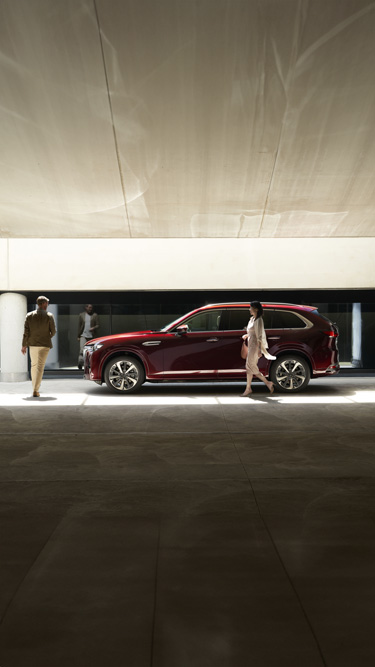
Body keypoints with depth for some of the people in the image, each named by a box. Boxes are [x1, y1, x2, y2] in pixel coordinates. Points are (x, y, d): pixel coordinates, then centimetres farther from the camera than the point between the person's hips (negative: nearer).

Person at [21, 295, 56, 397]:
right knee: (40, 366, -2)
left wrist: (24, 345, 5)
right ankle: (35, 390, -9)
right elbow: (53, 331, -4)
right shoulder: (49, 316, -7)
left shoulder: (29, 315, 0)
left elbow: (26, 332, 0)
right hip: (45, 344, -3)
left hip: (32, 344, 3)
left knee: (34, 365, 19)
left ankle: (35, 386, 28)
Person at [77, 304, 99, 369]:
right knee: (82, 350, -13)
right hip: (83, 335, -1)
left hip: (91, 336, 1)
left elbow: (97, 325, 4)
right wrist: (78, 336, 8)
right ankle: (80, 364, -12)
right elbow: (79, 326, 11)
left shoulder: (95, 315, 7)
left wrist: (93, 328, -18)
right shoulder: (81, 315, 9)